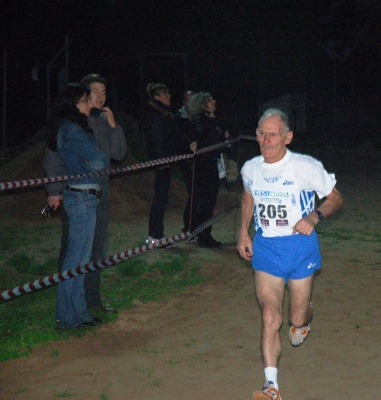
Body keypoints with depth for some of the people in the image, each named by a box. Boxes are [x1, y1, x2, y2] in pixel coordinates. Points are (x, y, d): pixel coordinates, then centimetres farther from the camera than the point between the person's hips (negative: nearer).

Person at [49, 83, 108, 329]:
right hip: (82, 198, -10)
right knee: (78, 258, -4)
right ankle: (69, 317, 2)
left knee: (78, 256, 14)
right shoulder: (73, 130, -16)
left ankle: (77, 313, 22)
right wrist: (104, 158, 1)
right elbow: (97, 162, -20)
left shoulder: (70, 128, 15)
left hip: (82, 197, 10)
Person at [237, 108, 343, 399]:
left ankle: (304, 317, 49)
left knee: (297, 319, 8)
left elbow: (335, 197, -2)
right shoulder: (250, 169, 0)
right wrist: (244, 231, 12)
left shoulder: (307, 167, -13)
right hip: (265, 247, 2)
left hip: (300, 245, -2)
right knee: (270, 316, -9)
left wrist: (315, 216, -20)